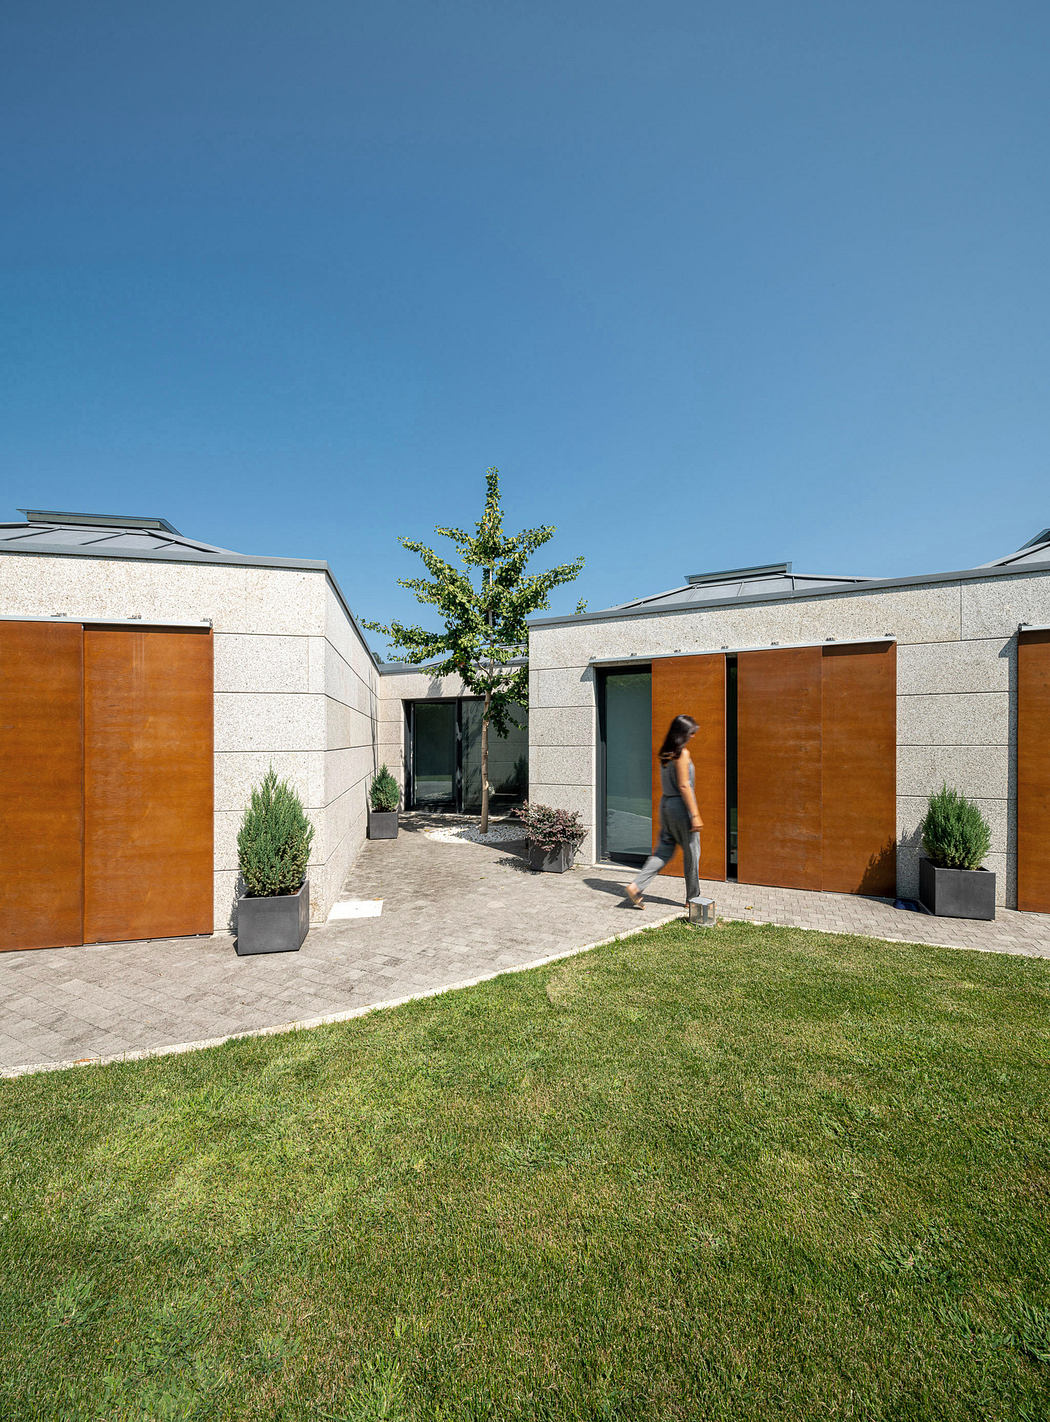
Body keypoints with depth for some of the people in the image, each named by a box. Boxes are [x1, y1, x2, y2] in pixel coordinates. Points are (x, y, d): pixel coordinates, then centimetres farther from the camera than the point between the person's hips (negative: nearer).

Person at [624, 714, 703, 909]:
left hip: (665, 804, 8)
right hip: (680, 805, -8)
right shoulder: (683, 754, -14)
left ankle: (637, 886, -1)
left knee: (663, 851, 10)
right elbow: (683, 786, -18)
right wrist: (695, 815, -16)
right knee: (692, 852, 8)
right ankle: (693, 897, 20)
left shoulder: (665, 753, 10)